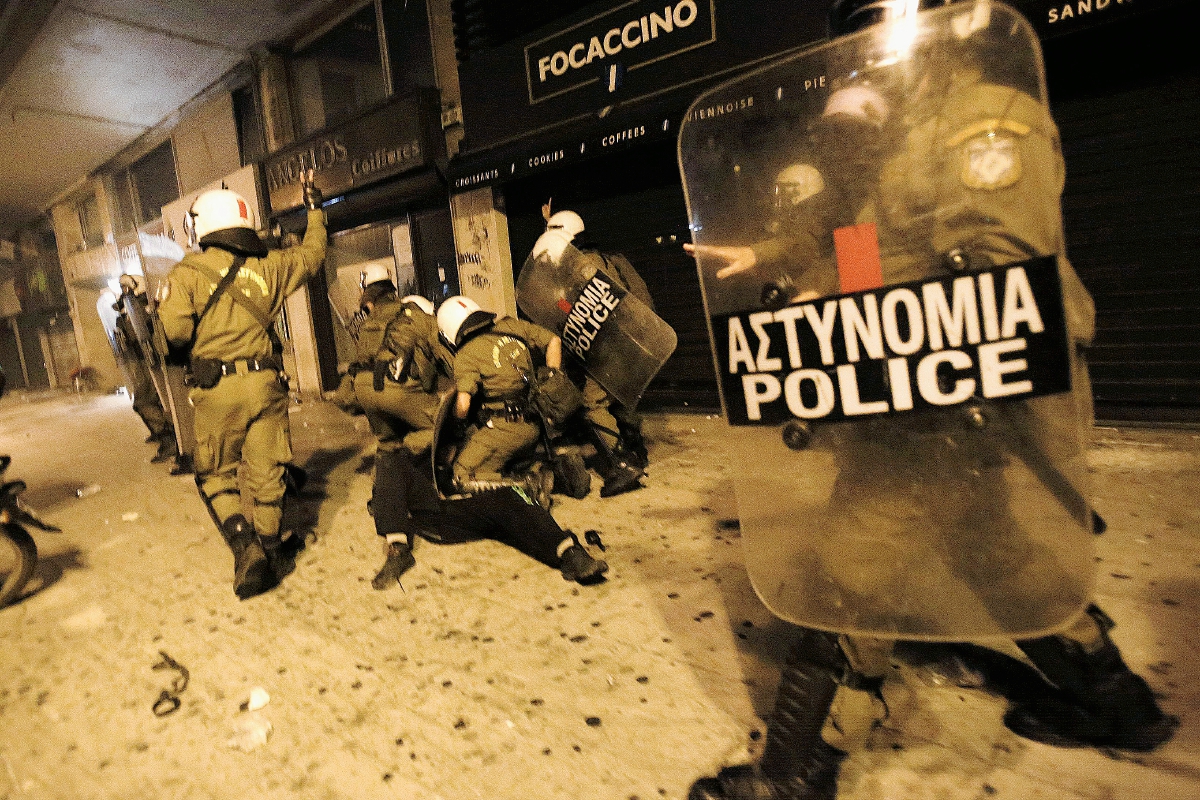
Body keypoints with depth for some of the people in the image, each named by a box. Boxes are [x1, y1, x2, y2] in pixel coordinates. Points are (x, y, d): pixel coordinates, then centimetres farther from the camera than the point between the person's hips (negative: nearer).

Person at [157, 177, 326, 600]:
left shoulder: (188, 271, -3)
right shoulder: (267, 266, 6)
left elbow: (176, 331, -12)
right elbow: (311, 255, 23)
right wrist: (315, 210, 36)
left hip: (217, 389, -2)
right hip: (266, 383, 3)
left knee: (214, 475, 13)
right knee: (266, 474, 9)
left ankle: (246, 548, -4)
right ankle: (267, 556, 19)